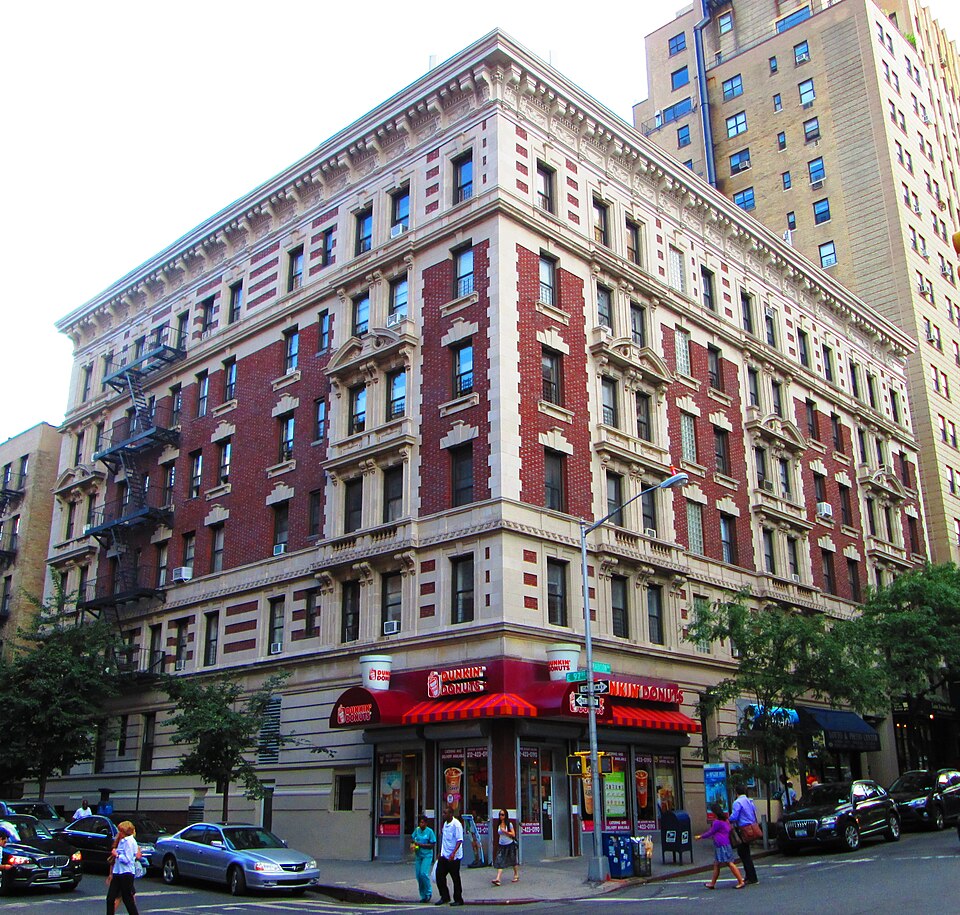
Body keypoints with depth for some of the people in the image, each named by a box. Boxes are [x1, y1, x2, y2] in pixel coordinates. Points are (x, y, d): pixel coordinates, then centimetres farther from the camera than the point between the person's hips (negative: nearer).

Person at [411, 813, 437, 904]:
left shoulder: (429, 831, -9)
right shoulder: (417, 830, 5)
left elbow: (433, 845, -11)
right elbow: (412, 838, 19)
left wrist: (421, 844, -16)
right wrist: (412, 844, -3)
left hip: (427, 855, -5)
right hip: (418, 855, 5)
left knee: (424, 873, -17)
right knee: (418, 875, 3)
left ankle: (429, 892, 3)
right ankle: (423, 896, 15)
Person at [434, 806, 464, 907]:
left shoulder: (456, 824, -15)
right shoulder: (445, 823, 10)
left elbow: (459, 840, -20)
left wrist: (453, 853, -29)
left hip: (454, 857, -8)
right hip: (444, 855, 8)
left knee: (455, 879, 1)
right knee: (439, 875, 5)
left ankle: (458, 900, 12)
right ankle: (444, 897, 18)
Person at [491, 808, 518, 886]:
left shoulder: (509, 824, -6)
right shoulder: (499, 825, 6)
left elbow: (513, 834, -10)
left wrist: (505, 831, -19)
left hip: (509, 845, -3)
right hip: (501, 845, 3)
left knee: (513, 861, 9)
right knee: (500, 862, -8)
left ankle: (516, 875, 30)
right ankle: (497, 879, -17)